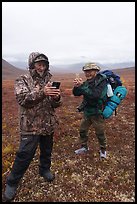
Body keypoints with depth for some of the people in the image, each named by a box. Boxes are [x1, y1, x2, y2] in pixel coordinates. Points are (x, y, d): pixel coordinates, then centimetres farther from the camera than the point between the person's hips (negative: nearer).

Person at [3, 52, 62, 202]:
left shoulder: (49, 81, 6)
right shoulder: (22, 80, -6)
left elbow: (56, 104, 5)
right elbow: (23, 100, -22)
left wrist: (57, 97, -19)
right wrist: (41, 93, -35)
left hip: (48, 124, 5)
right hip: (30, 126, -4)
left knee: (47, 150, 20)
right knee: (25, 155, 2)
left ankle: (44, 169, 47)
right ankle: (11, 183, 25)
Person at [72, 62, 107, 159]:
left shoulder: (102, 81, -16)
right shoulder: (87, 82, 1)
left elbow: (95, 94, -32)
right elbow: (76, 93, -1)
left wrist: (82, 86, -33)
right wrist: (76, 86, -22)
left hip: (97, 113, -6)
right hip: (87, 112, 6)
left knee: (100, 133, 10)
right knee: (82, 130, 16)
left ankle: (103, 149, 34)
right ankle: (84, 147, 38)